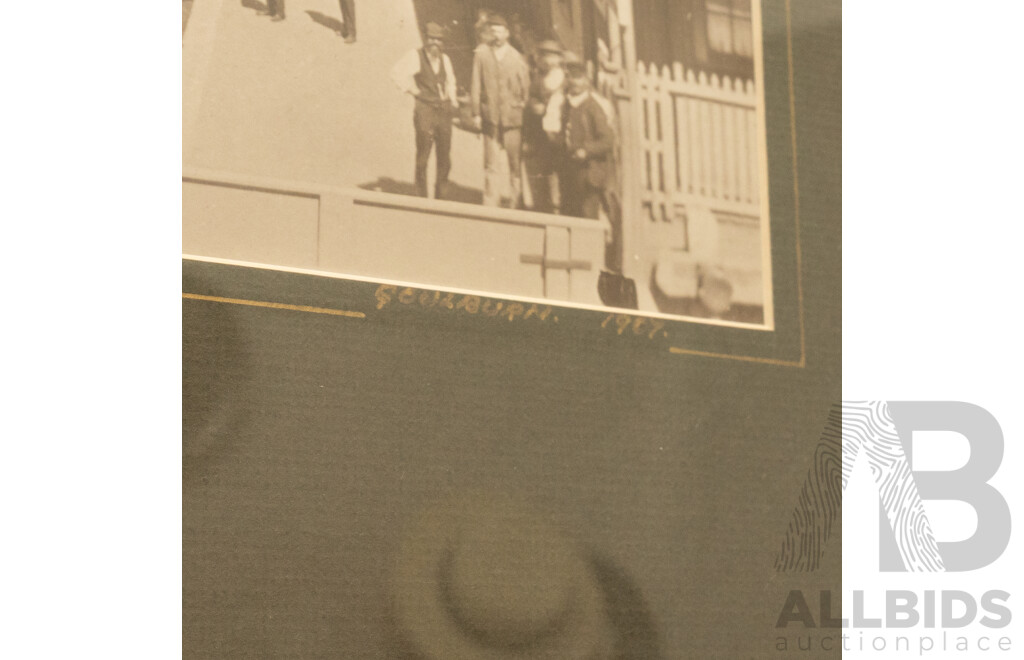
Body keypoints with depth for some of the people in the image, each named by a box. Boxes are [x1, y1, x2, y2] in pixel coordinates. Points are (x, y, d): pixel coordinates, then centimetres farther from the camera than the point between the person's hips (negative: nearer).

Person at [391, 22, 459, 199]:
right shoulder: (416, 56, -4)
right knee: (423, 155, -5)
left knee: (445, 157, 5)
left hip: (444, 110, 6)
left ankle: (441, 198, 14)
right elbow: (397, 73, -11)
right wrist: (412, 90, -8)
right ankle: (421, 197, 1)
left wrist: (452, 99, 16)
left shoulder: (444, 58, 14)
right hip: (425, 110, -5)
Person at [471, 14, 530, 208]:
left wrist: (525, 110, 6)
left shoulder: (517, 58, 5)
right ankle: (491, 205, 5)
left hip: (512, 117, 0)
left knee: (515, 163, 0)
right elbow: (476, 86, 6)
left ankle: (517, 203, 8)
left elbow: (526, 88, 9)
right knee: (490, 164, 0)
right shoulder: (481, 56, 6)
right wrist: (476, 113, 2)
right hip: (490, 117, 0)